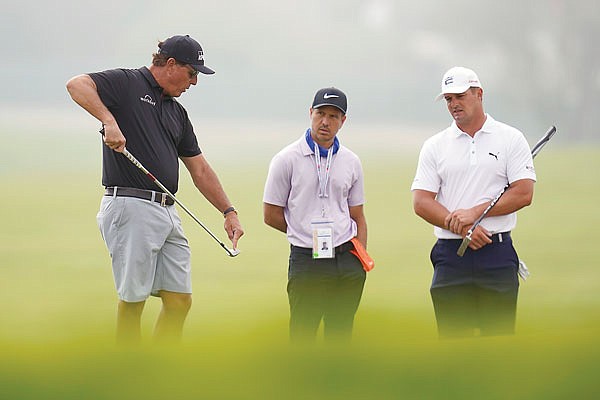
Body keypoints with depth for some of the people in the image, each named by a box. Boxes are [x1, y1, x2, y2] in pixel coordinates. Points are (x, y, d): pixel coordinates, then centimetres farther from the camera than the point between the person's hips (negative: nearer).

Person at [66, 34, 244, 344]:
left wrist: (229, 211, 16)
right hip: (131, 206, -8)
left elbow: (200, 170, 25)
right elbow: (76, 84, -17)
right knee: (133, 301, -4)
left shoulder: (177, 112, 23)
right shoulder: (127, 83, 0)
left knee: (179, 301, 3)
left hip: (168, 212, 8)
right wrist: (109, 120, -30)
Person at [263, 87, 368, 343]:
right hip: (306, 260, -4)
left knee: (340, 338, 7)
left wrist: (361, 260, 4)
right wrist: (308, 235, 5)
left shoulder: (351, 162, 12)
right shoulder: (287, 160, -1)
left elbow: (358, 217, 15)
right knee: (302, 335, -6)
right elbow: (271, 215, 1)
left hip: (346, 261, 4)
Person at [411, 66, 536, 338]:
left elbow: (523, 193, -5)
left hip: (497, 254, -2)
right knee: (453, 341, 0)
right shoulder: (434, 146, 10)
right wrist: (462, 228, -12)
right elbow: (421, 202, 1)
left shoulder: (511, 139, 5)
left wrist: (475, 212, -12)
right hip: (451, 255, 2)